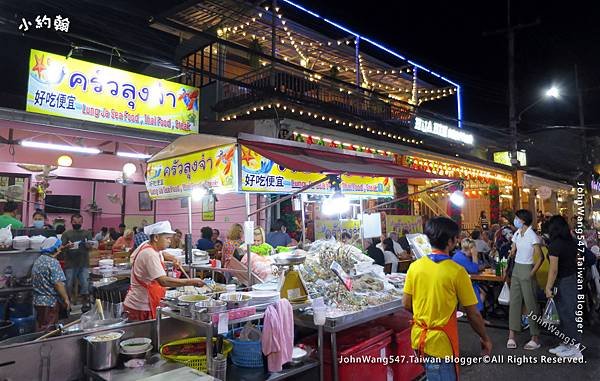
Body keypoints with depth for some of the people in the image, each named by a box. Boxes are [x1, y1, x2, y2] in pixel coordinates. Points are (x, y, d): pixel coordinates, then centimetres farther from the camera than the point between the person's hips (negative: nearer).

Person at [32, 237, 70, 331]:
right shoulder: (53, 262, -19)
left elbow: (34, 281, 20)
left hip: (38, 300, 9)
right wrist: (66, 299, -16)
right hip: (50, 302, -9)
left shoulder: (38, 260, 10)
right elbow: (58, 283, -23)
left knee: (40, 329, 17)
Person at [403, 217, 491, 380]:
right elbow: (473, 314, -9)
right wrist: (485, 339, 7)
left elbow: (406, 304, 2)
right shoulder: (457, 271, -17)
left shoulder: (415, 266, -5)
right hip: (440, 342, -5)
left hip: (418, 336, 5)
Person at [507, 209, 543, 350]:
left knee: (531, 303, -1)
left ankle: (535, 338, 9)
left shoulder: (532, 236, -14)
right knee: (514, 301, 6)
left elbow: (540, 257, -14)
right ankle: (511, 336, 10)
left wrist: (532, 274, -16)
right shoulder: (517, 234, 9)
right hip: (516, 269, 7)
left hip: (526, 270, -7)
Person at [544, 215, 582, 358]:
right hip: (573, 279, 8)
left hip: (563, 282, -8)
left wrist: (548, 287, -14)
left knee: (567, 314, 2)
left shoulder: (555, 245, -19)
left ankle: (575, 349, 11)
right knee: (567, 314, 16)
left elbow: (554, 269, -20)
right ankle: (565, 344, 27)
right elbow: (577, 261, 12)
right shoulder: (572, 242, 4)